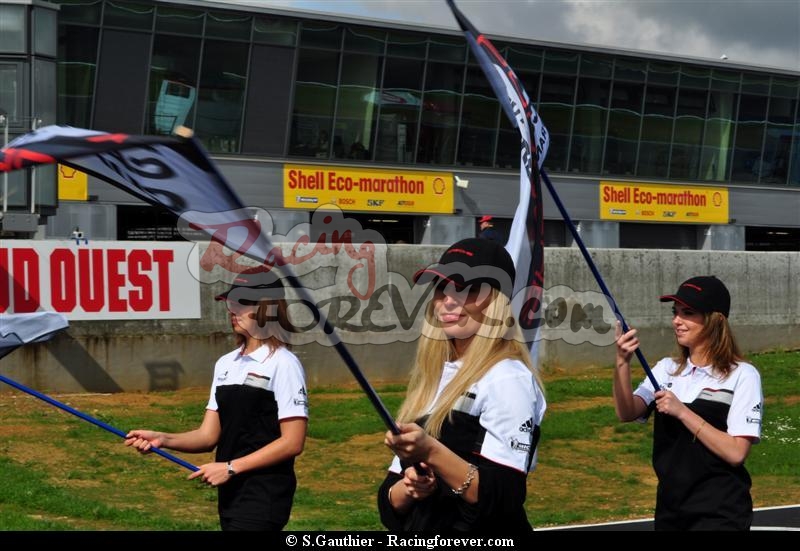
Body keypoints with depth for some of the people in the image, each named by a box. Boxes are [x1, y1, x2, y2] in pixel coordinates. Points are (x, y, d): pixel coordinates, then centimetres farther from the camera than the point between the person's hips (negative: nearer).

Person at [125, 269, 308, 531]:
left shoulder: (282, 364, -10)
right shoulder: (226, 364, 13)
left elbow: (292, 442, -14)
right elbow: (209, 435, 11)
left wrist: (231, 467, -16)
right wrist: (162, 439, -7)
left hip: (265, 496, -8)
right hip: (232, 494, 8)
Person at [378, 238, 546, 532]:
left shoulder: (508, 378, -8)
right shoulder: (432, 379, 12)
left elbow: (505, 499, -18)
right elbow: (389, 505, 12)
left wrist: (431, 453, -26)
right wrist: (408, 488, -8)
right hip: (418, 535, 6)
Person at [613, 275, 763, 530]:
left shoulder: (742, 375, -8)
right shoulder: (667, 370, 8)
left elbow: (736, 452, -16)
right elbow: (626, 413, -8)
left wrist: (682, 412, -20)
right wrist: (622, 363, -23)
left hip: (719, 515, -5)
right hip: (670, 511, 5)